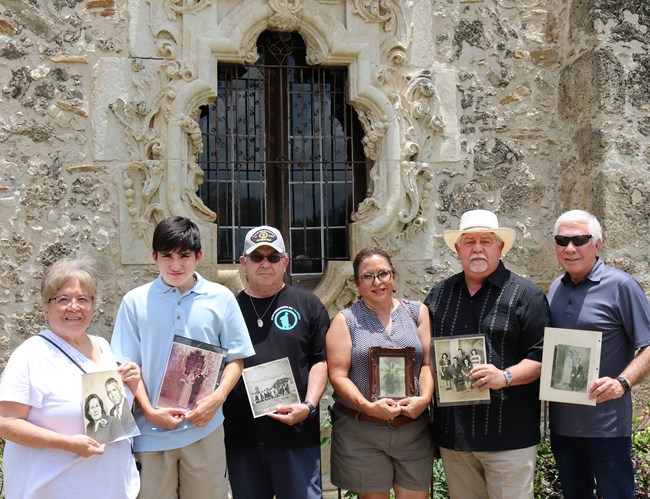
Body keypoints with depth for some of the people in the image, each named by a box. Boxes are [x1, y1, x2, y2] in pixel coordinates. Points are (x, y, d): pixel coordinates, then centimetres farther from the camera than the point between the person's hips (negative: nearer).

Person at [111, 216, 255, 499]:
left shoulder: (220, 298, -1)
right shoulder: (136, 301, -1)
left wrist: (217, 398, -12)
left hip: (204, 427, 0)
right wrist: (149, 411, -11)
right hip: (152, 431, 0)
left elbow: (236, 358, 4)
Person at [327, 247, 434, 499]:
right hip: (361, 433, -2)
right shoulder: (345, 320, 1)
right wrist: (369, 406, -19)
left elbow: (428, 363, 4)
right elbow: (338, 375, -6)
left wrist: (424, 398, -13)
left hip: (414, 429, 2)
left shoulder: (417, 312, 8)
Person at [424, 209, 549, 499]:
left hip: (508, 435, -4)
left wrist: (505, 377, -22)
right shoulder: (439, 295, 12)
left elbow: (541, 357, -6)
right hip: (452, 431, 5)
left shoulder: (525, 296, -2)